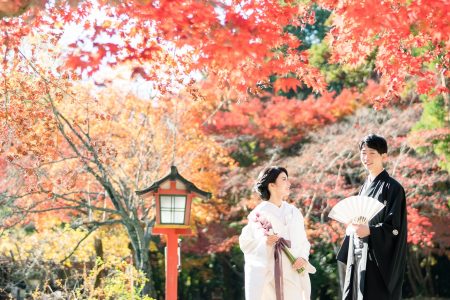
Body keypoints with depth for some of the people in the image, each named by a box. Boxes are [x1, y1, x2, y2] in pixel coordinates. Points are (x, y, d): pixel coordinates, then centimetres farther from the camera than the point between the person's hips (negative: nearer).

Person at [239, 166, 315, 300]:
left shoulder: (293, 212, 12)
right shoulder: (258, 213, 0)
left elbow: (303, 241, 11)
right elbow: (245, 242, 1)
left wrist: (303, 258, -7)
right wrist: (264, 242, -16)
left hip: (292, 276, 4)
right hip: (265, 277, -4)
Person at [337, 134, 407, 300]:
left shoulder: (392, 188, -7)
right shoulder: (365, 187, 16)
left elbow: (394, 227, -13)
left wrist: (369, 231, -27)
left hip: (379, 260, -7)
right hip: (358, 258, 7)